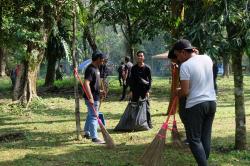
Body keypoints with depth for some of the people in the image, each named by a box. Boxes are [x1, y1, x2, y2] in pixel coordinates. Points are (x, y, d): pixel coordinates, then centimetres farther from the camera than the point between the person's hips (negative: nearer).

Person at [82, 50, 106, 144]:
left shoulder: (96, 68, 11)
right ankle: (94, 137, 0)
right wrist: (90, 98, -32)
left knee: (90, 115, 21)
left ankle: (87, 133, 35)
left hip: (95, 97, 11)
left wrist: (99, 92, 19)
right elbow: (86, 84, -30)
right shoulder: (90, 69, -21)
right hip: (91, 98, -11)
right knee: (93, 116, -6)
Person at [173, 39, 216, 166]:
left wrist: (177, 92, 3)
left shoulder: (185, 65, -15)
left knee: (194, 139, 1)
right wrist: (196, 54, 21)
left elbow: (185, 91, -18)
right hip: (211, 102, 7)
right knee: (206, 137, 12)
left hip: (195, 105, -7)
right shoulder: (207, 58, 5)